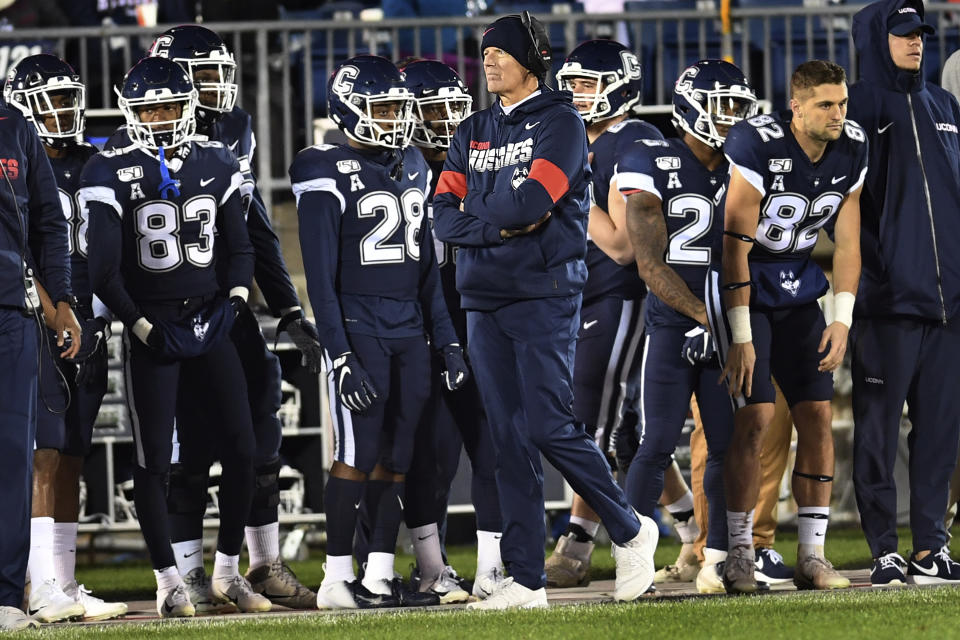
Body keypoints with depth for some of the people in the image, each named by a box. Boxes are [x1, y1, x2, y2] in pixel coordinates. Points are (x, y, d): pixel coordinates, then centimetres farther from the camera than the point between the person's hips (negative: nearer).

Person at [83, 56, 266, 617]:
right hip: (151, 324, -4)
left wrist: (236, 299, -4)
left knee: (242, 446, -1)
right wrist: (143, 328, -12)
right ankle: (168, 581, 6)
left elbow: (240, 248, 13)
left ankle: (228, 571, 13)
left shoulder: (216, 166, 7)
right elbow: (103, 270, -7)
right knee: (155, 460, -4)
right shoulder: (113, 174, -6)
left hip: (210, 319, 4)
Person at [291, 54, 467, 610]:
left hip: (410, 331, 6)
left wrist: (447, 342, 13)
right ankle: (338, 579, -1)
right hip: (358, 329, -6)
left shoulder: (412, 169, 13)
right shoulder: (329, 175, -8)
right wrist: (341, 358, -16)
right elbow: (322, 279, -10)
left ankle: (381, 577, 8)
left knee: (395, 461, 5)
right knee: (358, 456, -7)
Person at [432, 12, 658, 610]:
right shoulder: (474, 133, 16)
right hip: (485, 300, 6)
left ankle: (630, 531, 9)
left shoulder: (560, 122, -3)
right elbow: (446, 218, 6)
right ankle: (526, 580, 4)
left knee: (549, 427, -12)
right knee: (510, 438, 3)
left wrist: (476, 212, -2)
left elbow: (532, 201, -17)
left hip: (544, 294, -6)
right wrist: (504, 222, -9)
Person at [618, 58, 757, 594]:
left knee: (729, 446, 1)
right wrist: (704, 317, -16)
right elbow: (650, 264, -10)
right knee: (657, 448, -9)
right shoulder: (653, 166, -6)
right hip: (673, 326, -4)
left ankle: (718, 558, 8)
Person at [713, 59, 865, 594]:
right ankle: (740, 555, -6)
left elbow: (848, 242, 3)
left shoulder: (851, 150, -6)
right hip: (744, 286, -6)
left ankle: (812, 555, 4)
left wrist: (842, 320, -5)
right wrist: (741, 336, -21)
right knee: (757, 415, -14)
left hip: (798, 289, 6)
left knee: (817, 413, -1)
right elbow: (736, 243, -22)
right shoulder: (758, 144, -25)